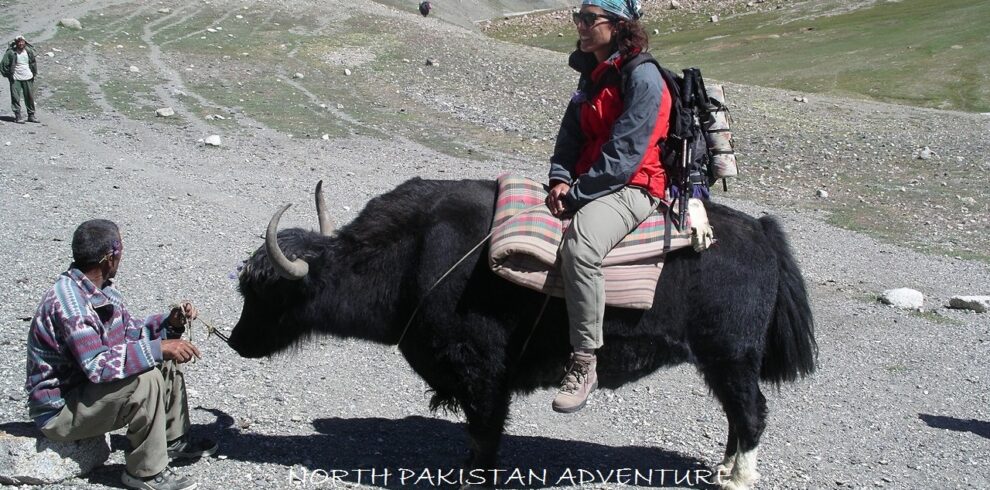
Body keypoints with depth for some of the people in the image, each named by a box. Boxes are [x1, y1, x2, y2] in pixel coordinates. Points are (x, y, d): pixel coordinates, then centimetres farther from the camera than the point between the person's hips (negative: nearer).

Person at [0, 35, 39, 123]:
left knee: (30, 97, 7)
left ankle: (31, 115, 17)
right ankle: (17, 116, 1)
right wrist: (7, 74, -2)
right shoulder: (11, 53, -10)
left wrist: (34, 73, 14)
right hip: (15, 79, -3)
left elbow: (33, 63, 17)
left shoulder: (29, 51, 1)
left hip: (28, 78, 3)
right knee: (16, 98, -4)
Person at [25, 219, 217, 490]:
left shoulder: (101, 289, 1)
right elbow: (97, 365, -35)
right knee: (145, 379, -29)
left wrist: (170, 322, -3)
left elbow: (129, 331, 13)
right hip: (58, 409, -10)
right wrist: (158, 348, -34)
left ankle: (173, 440, 21)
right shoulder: (68, 300, -28)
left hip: (87, 384, 10)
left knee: (166, 362, 10)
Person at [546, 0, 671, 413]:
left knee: (578, 244, -36)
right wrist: (561, 178, -4)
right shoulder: (593, 72, 13)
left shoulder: (642, 78, -14)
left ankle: (584, 363, -27)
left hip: (631, 188, -9)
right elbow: (572, 132, 14)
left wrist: (576, 194, -17)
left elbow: (623, 155, -19)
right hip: (586, 183, 9)